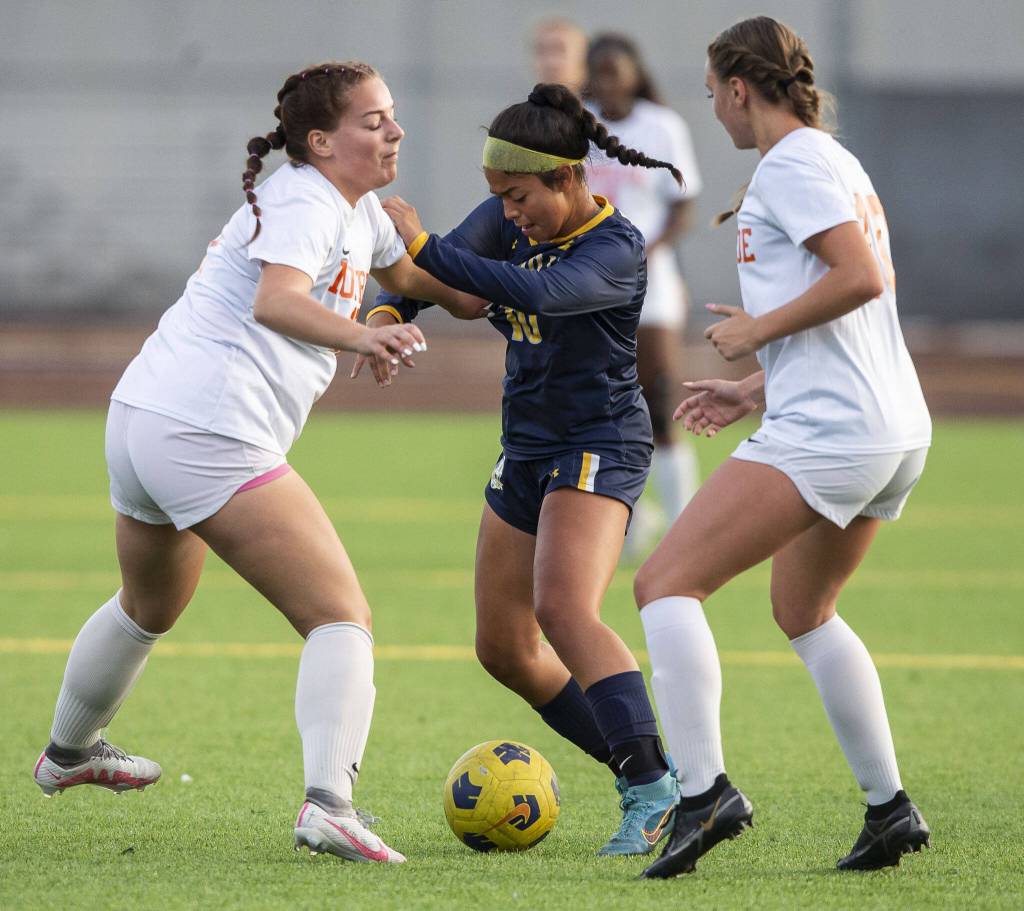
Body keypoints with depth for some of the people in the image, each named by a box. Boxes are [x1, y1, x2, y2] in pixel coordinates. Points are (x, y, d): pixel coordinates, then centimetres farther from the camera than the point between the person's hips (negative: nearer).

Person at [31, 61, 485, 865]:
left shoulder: (358, 211, 17)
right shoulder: (304, 204, -12)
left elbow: (402, 271, 40)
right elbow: (277, 300, -34)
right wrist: (361, 336, -50)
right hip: (210, 437, -11)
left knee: (150, 605, 35)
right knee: (342, 617, -15)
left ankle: (69, 753, 57)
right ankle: (328, 801, -31)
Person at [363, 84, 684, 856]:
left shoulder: (615, 248, -19)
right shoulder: (509, 222, 4)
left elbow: (535, 291, -36)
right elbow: (440, 270, -6)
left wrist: (423, 246, -36)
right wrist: (389, 311, -28)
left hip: (600, 448, -9)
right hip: (528, 447, 9)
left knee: (564, 609, -29)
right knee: (504, 648, 10)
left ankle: (654, 791, -30)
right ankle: (640, 768, 21)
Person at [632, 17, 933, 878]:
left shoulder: (793, 163, -9)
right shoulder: (837, 163, 21)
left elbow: (861, 278, -22)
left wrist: (757, 330, -10)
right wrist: (757, 391, 26)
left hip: (823, 434, -10)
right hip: (896, 431, 10)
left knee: (666, 584, -11)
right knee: (804, 612, 27)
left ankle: (704, 790, -23)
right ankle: (891, 808, 24)